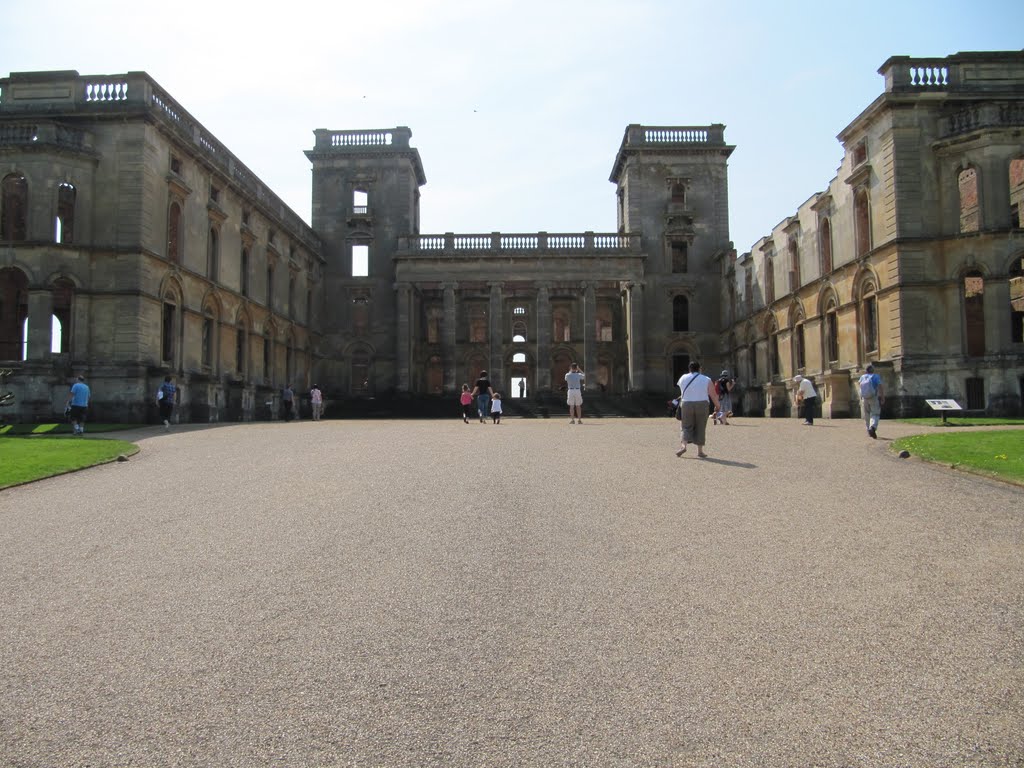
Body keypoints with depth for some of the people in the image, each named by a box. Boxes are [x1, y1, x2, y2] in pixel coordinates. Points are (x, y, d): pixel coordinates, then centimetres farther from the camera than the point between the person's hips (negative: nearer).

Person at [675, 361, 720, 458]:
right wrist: (717, 406, 14)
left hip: (686, 405, 1)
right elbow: (713, 395, 1)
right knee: (700, 428, 7)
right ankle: (700, 451, 9)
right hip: (702, 405, -1)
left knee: (686, 427, 9)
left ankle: (683, 445, -13)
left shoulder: (683, 378, 4)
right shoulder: (706, 380, -1)